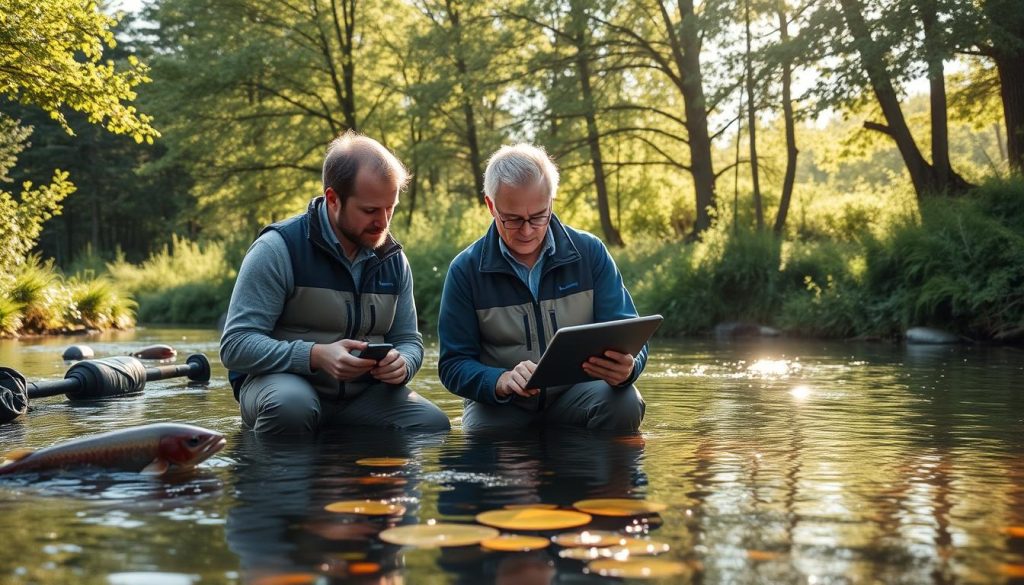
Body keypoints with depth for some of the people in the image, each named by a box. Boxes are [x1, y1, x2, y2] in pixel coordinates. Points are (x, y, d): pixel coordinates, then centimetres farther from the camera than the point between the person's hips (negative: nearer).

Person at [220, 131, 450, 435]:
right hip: (285, 380, -5)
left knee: (432, 422, -20)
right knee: (292, 406, -39)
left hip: (361, 393, 5)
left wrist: (402, 364, -13)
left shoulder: (393, 259, 7)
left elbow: (408, 340, 13)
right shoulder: (278, 248, -12)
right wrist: (316, 355, -31)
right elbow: (235, 345, -16)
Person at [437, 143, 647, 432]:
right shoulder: (466, 269, -3)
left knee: (625, 403, -29)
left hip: (579, 395, 2)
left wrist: (626, 367, -28)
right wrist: (502, 381, -26)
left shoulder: (590, 253, -1)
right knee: (481, 429, -35)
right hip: (500, 405, -2)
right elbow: (454, 364, -3)